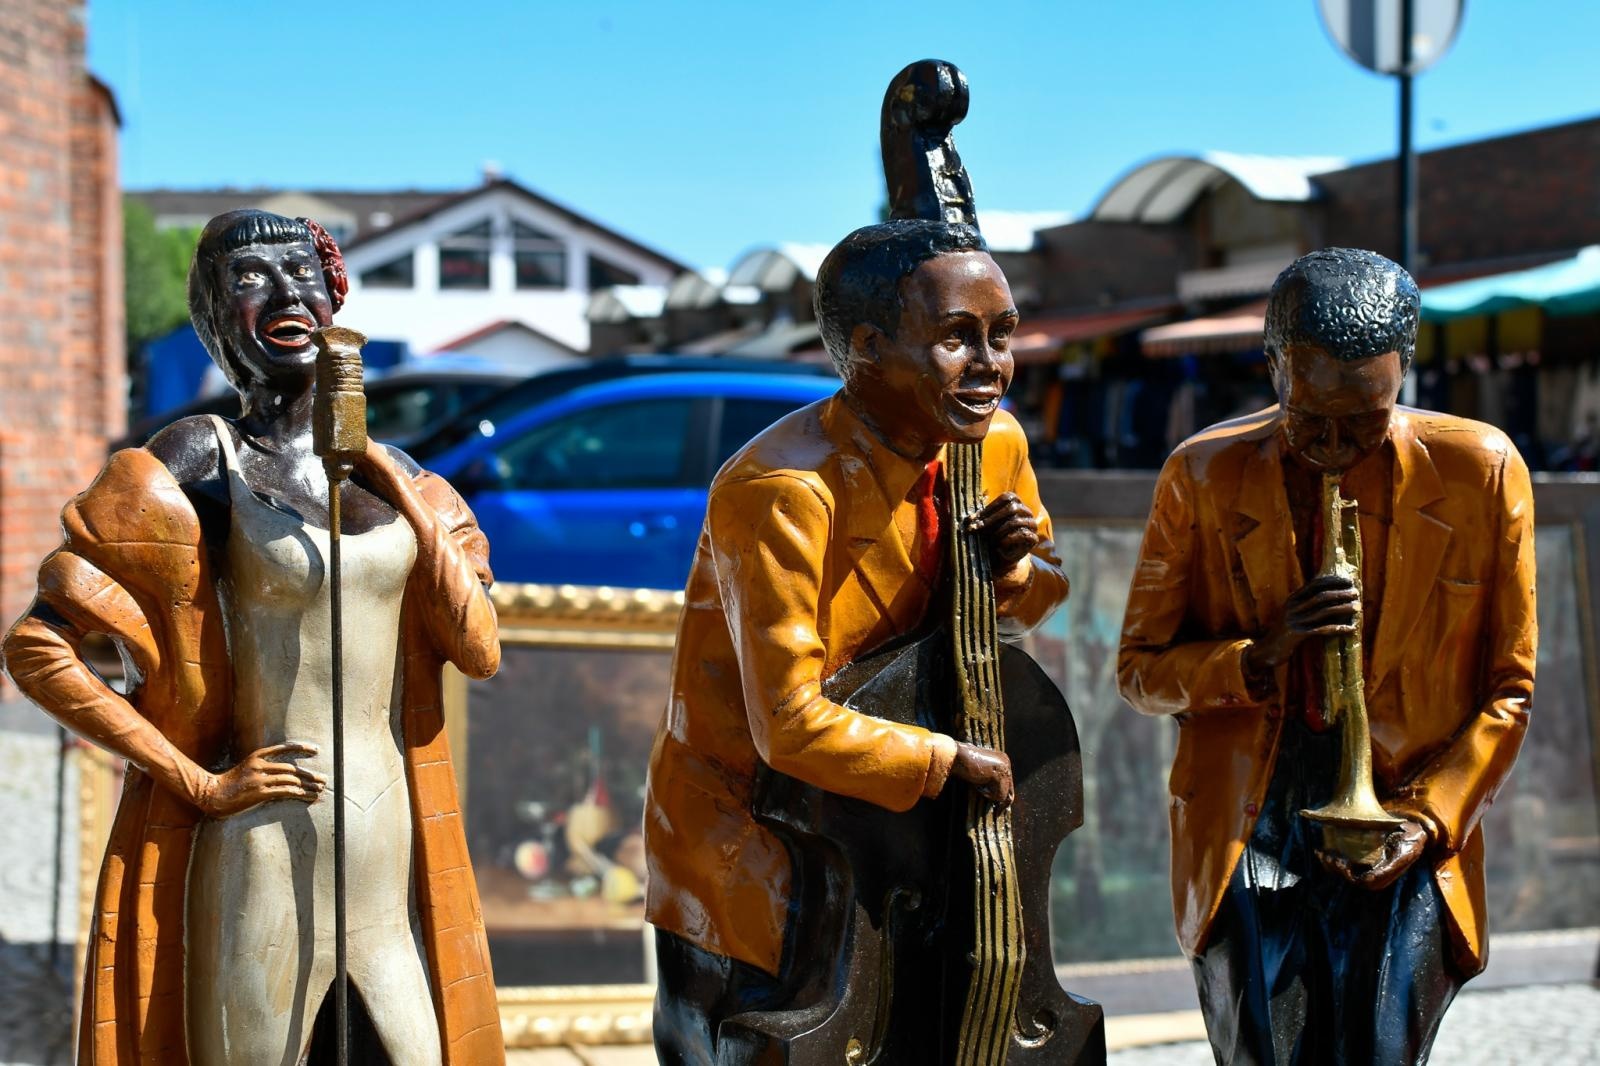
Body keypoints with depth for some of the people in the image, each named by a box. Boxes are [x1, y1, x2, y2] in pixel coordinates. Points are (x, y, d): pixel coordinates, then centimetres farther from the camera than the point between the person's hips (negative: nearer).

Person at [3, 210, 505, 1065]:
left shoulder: (389, 470, 9)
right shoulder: (200, 461, -6)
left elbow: (480, 649, 0)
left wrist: (390, 479, -6)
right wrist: (200, 784, -10)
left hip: (394, 866, 5)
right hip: (264, 869, -5)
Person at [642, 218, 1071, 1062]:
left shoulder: (998, 445, -5)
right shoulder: (782, 492, -29)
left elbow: (1041, 595, 14)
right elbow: (793, 726, -31)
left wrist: (1011, 570, -10)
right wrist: (949, 762, -20)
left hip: (869, 833, 7)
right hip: (741, 829, -7)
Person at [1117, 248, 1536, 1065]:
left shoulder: (1481, 473, -3)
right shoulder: (1203, 476, -2)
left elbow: (1508, 689, 4)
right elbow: (1139, 668, 4)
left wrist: (1428, 820, -9)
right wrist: (1260, 655, -14)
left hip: (1402, 845, 0)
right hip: (1247, 836, 1)